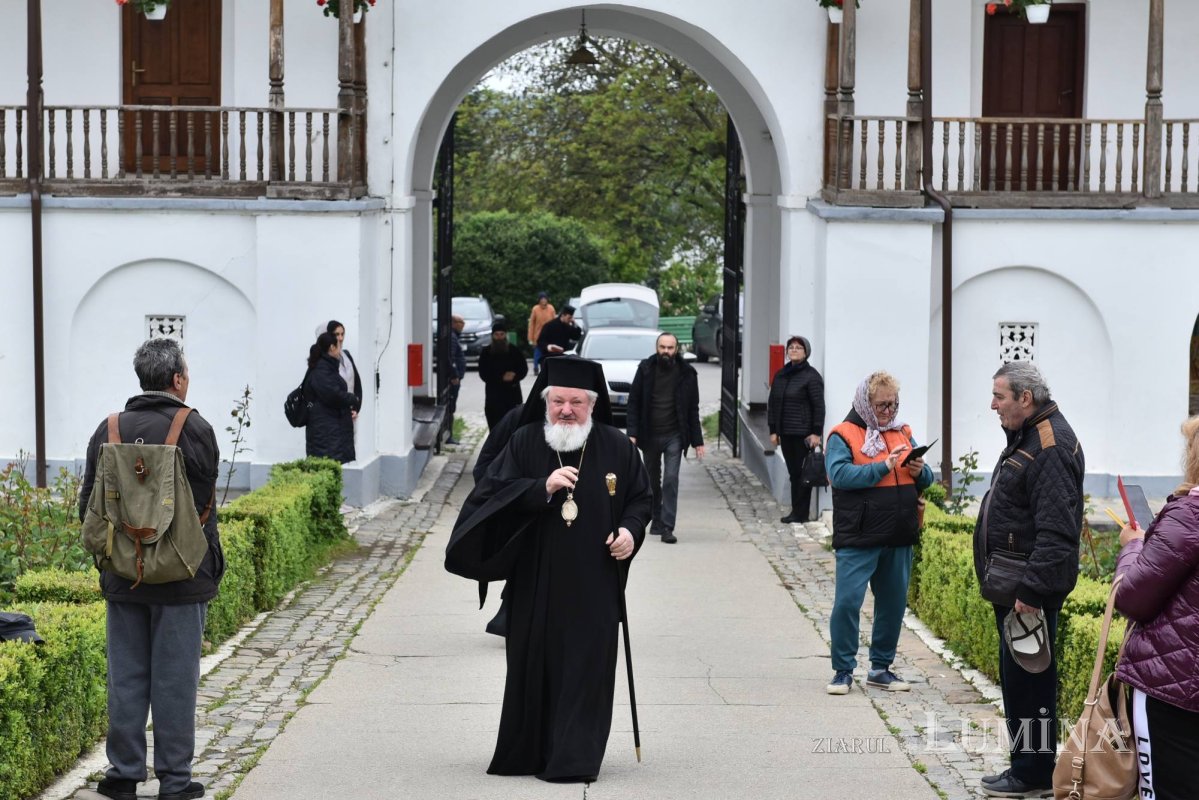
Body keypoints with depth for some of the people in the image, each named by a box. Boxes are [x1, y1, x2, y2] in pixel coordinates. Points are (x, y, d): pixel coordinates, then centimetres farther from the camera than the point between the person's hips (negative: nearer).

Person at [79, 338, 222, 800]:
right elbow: (204, 506, -9)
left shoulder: (109, 431, 2)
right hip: (181, 577, -4)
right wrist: (212, 567, 3)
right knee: (175, 678, 3)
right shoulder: (195, 430, -10)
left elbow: (88, 506, 6)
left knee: (126, 677, 11)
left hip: (123, 576, 4)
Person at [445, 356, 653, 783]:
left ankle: (574, 759, 0)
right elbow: (493, 491, -8)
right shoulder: (524, 442, 1)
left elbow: (641, 497, 12)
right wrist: (543, 487, -22)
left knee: (584, 671, -3)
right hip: (535, 583, 1)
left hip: (592, 586, 0)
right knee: (533, 667, 7)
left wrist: (630, 530, -8)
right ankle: (527, 755, 20)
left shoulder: (617, 447, 3)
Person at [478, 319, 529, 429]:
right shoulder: (486, 352, 5)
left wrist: (514, 376, -14)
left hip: (512, 393, 0)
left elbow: (524, 369, 7)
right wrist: (501, 378, -12)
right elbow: (483, 374, 0)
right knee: (495, 425, -5)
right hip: (493, 394, 0)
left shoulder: (514, 351, 5)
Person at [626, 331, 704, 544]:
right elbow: (634, 402, 0)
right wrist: (632, 433, -9)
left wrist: (697, 440, 1)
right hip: (649, 436, 2)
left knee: (671, 480, -10)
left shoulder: (686, 373, -1)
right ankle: (657, 520, 27)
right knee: (652, 481, 12)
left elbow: (693, 409, 4)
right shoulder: (646, 369, -1)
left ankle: (667, 527, -10)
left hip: (674, 436, -2)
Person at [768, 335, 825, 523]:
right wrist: (773, 430, 11)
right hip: (785, 433, 6)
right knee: (793, 473, 9)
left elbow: (819, 406, -9)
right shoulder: (780, 375, 13)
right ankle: (796, 511, 13)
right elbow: (772, 403, 16)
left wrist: (816, 432, -14)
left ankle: (801, 513, 0)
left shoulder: (811, 376, -6)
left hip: (803, 434, -6)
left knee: (802, 473, -3)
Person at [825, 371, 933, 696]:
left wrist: (920, 470, -7)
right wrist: (884, 466, -20)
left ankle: (881, 668, 22)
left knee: (893, 604, 10)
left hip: (899, 538, 6)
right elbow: (840, 474, -18)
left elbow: (926, 481, 16)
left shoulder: (903, 433, 15)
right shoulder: (844, 435, -2)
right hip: (857, 538, -5)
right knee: (847, 602, -8)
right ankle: (843, 670, 3)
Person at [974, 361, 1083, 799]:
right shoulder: (1027, 438, 14)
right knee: (1017, 676, 15)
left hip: (1031, 590, -11)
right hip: (1012, 585, 11)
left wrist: (1032, 590, -28)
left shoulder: (1051, 448, -20)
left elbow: (1056, 531, -26)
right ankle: (1028, 765, 23)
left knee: (1027, 679, -5)